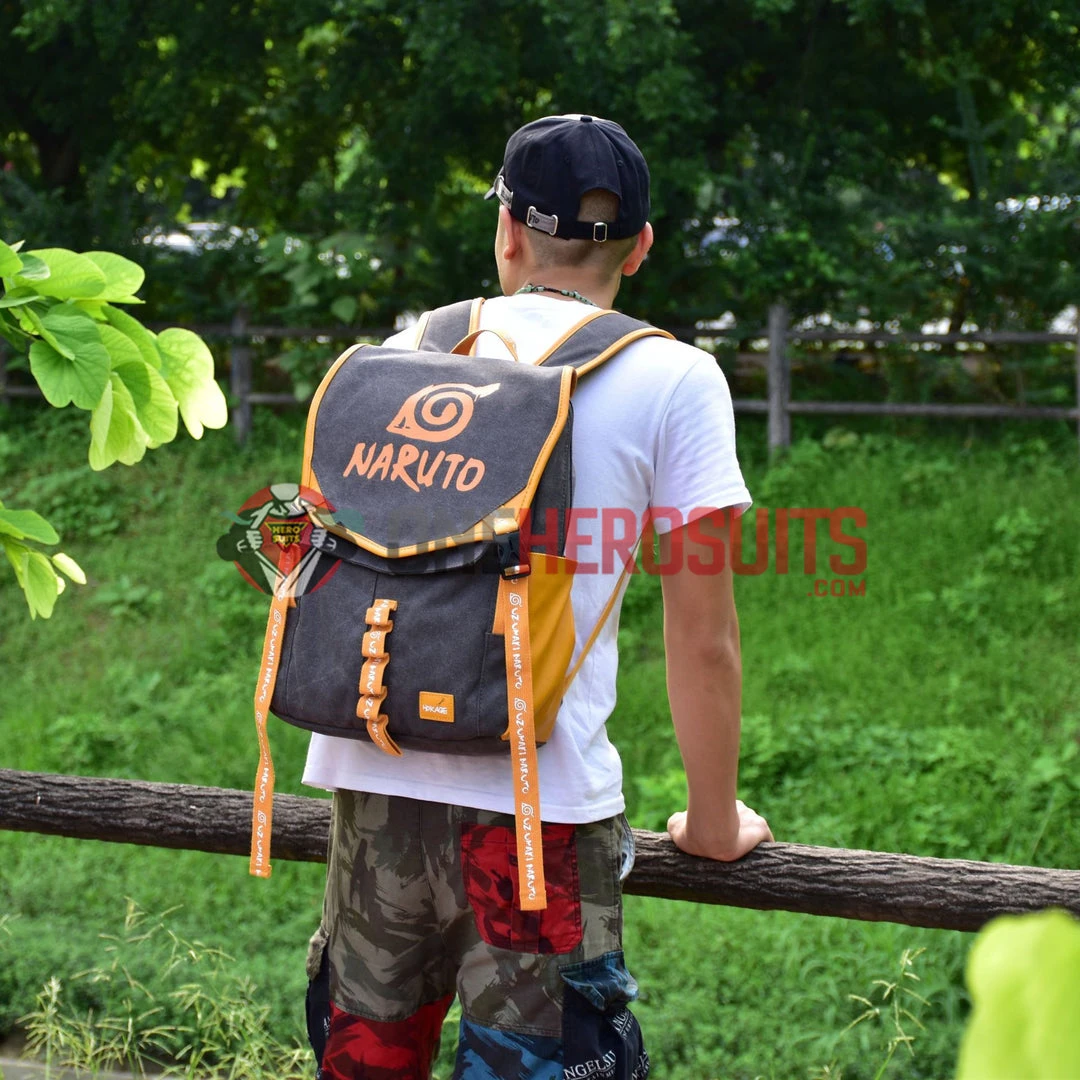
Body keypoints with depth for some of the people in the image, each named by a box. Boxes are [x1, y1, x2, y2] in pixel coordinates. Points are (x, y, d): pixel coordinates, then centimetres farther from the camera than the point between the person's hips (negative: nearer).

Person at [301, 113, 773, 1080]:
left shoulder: (405, 351, 13)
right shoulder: (673, 380, 2)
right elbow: (702, 641, 2)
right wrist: (715, 821, 15)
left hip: (372, 780, 4)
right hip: (541, 800, -4)